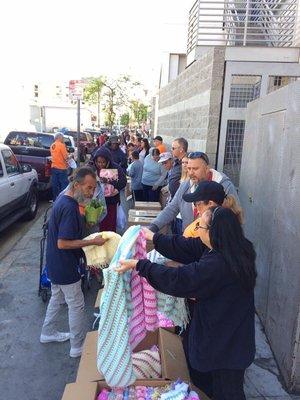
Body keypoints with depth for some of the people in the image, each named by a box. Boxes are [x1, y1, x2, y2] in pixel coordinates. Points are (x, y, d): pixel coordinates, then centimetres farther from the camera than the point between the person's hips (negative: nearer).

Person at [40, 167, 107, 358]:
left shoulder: (63, 199, 2)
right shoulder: (69, 208, -29)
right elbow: (63, 243, -29)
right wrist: (93, 242, -25)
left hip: (56, 263, 10)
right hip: (65, 265, -10)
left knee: (57, 297, 26)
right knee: (77, 305, 7)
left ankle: (48, 333, 45)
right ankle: (78, 347, 23)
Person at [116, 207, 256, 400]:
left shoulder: (218, 265, -37)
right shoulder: (229, 247, -9)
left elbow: (177, 279, -30)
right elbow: (186, 246, 0)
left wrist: (138, 265, -21)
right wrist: (154, 237, 6)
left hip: (227, 342, -8)